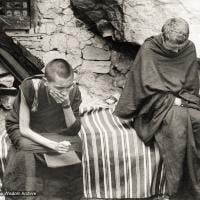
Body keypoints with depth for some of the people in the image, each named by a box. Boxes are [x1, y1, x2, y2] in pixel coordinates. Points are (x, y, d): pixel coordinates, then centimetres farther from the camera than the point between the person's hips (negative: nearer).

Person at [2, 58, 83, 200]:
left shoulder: (73, 92, -19)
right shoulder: (30, 88, -29)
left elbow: (73, 130, -15)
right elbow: (24, 129, -24)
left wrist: (66, 104, -33)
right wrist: (53, 145, -38)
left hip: (53, 132, 3)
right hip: (21, 129, -2)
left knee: (74, 144, -25)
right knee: (30, 148, -33)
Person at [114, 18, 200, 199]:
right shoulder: (149, 49, -8)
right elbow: (147, 86, -9)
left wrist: (181, 99, -4)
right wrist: (171, 100, -11)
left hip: (181, 101, 4)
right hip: (156, 104, -4)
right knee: (177, 121, -33)